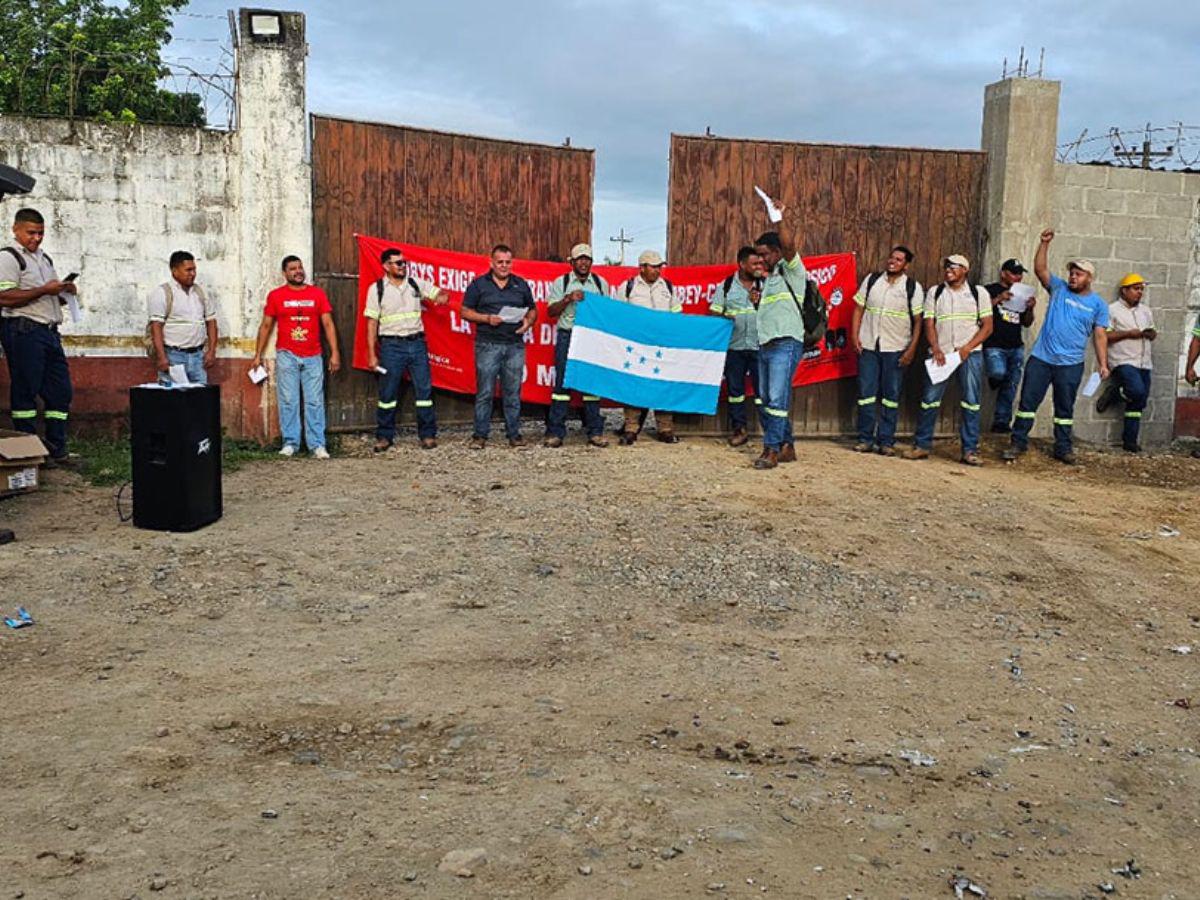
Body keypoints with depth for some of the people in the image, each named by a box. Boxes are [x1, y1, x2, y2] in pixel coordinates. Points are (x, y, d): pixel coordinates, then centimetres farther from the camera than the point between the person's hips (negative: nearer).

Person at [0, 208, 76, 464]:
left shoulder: (44, 258, 22)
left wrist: (66, 291, 8)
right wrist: (44, 290, -16)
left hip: (49, 332, 8)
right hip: (23, 331, -8)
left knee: (61, 390, 5)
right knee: (25, 390, -4)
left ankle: (57, 450, 10)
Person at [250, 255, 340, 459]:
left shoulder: (317, 293, 5)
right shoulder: (275, 296, 5)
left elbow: (328, 324, 4)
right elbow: (266, 326, 9)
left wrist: (334, 353, -3)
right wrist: (258, 355, 7)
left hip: (312, 357, 0)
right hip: (286, 356, 0)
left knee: (315, 401, 0)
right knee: (288, 401, 1)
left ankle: (317, 444, 3)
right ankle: (290, 443, 9)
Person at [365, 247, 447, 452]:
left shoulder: (416, 283, 8)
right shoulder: (377, 289, 0)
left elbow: (439, 294, 12)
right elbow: (372, 323, -1)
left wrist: (442, 297, -15)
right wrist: (372, 354, -5)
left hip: (417, 343, 2)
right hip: (391, 345, -2)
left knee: (424, 390, 2)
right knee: (387, 393, 1)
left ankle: (427, 434, 11)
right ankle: (384, 436, 13)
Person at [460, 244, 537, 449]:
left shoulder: (521, 285, 13)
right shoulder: (479, 284, 4)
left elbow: (532, 309, 19)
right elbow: (465, 312, 3)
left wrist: (529, 322, -3)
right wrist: (487, 319, -12)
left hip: (515, 345, 2)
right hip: (487, 345, -2)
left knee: (513, 392, 5)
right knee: (484, 392, -2)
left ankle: (514, 434, 12)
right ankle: (480, 435, 4)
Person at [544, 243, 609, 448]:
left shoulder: (600, 283, 12)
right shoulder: (561, 283, 6)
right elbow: (551, 311, 2)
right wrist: (568, 299, -14)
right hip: (567, 337, -2)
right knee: (562, 382, -4)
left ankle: (595, 432, 8)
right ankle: (555, 432, 0)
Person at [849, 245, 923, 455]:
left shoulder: (913, 287, 0)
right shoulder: (871, 280, 7)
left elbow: (918, 320, 0)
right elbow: (858, 308, 9)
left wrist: (912, 349, -8)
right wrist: (854, 336, -2)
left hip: (896, 349, -1)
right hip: (868, 345, 2)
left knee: (891, 396, 3)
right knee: (866, 393, 2)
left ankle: (886, 440, 9)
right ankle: (865, 438, 10)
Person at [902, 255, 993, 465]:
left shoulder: (978, 293, 7)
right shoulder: (935, 292, 10)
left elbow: (987, 326, 3)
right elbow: (929, 324, 5)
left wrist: (967, 348, -11)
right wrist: (936, 349, -11)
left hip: (970, 354, -1)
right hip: (941, 353, 1)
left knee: (971, 402, -1)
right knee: (929, 399, -3)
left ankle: (970, 450, 4)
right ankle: (922, 445, 7)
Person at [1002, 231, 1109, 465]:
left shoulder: (1098, 304, 4)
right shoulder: (1059, 288, 5)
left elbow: (1100, 335, 2)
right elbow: (1040, 269, -6)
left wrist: (1103, 363, -5)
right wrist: (1045, 243, -16)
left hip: (1071, 364, 0)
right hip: (1040, 358, 0)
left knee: (1065, 408, 9)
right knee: (1028, 401, 1)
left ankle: (1063, 448, 20)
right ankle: (1018, 442, 10)